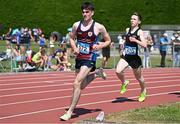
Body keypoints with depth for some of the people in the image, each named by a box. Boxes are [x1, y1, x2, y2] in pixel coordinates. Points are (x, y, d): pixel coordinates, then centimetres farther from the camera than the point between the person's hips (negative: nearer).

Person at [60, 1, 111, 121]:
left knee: (76, 83, -18)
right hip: (79, 58, 6)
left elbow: (108, 41, 4)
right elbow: (71, 38, 16)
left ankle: (70, 111, -8)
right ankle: (97, 73, 43)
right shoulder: (76, 25, 1)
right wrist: (74, 48, -3)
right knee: (82, 86, 17)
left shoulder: (99, 27, -9)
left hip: (89, 59, -6)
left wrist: (99, 46, -15)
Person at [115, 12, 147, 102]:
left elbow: (144, 45, -19)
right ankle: (124, 83, 8)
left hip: (135, 58, -4)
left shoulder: (139, 32, -8)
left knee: (138, 77, 13)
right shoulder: (127, 30, 7)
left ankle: (143, 91, 41)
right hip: (125, 57, 4)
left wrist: (135, 40, -30)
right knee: (118, 71, -22)